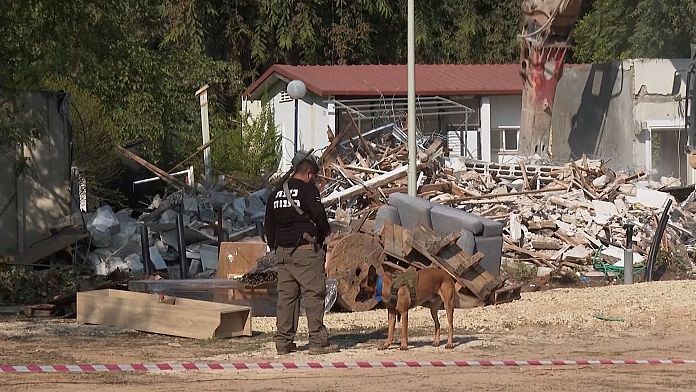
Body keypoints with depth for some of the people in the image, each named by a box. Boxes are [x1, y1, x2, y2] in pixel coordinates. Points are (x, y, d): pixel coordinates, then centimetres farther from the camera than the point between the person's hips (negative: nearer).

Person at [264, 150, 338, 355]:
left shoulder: (276, 194, 15)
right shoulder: (308, 189, -7)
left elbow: (269, 225, 16)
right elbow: (319, 215, -13)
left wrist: (275, 246, 23)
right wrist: (325, 231, 6)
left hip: (282, 252, 7)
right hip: (306, 249, -7)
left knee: (286, 296, 9)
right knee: (314, 294, -5)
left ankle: (283, 342, 8)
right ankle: (318, 341, -7)